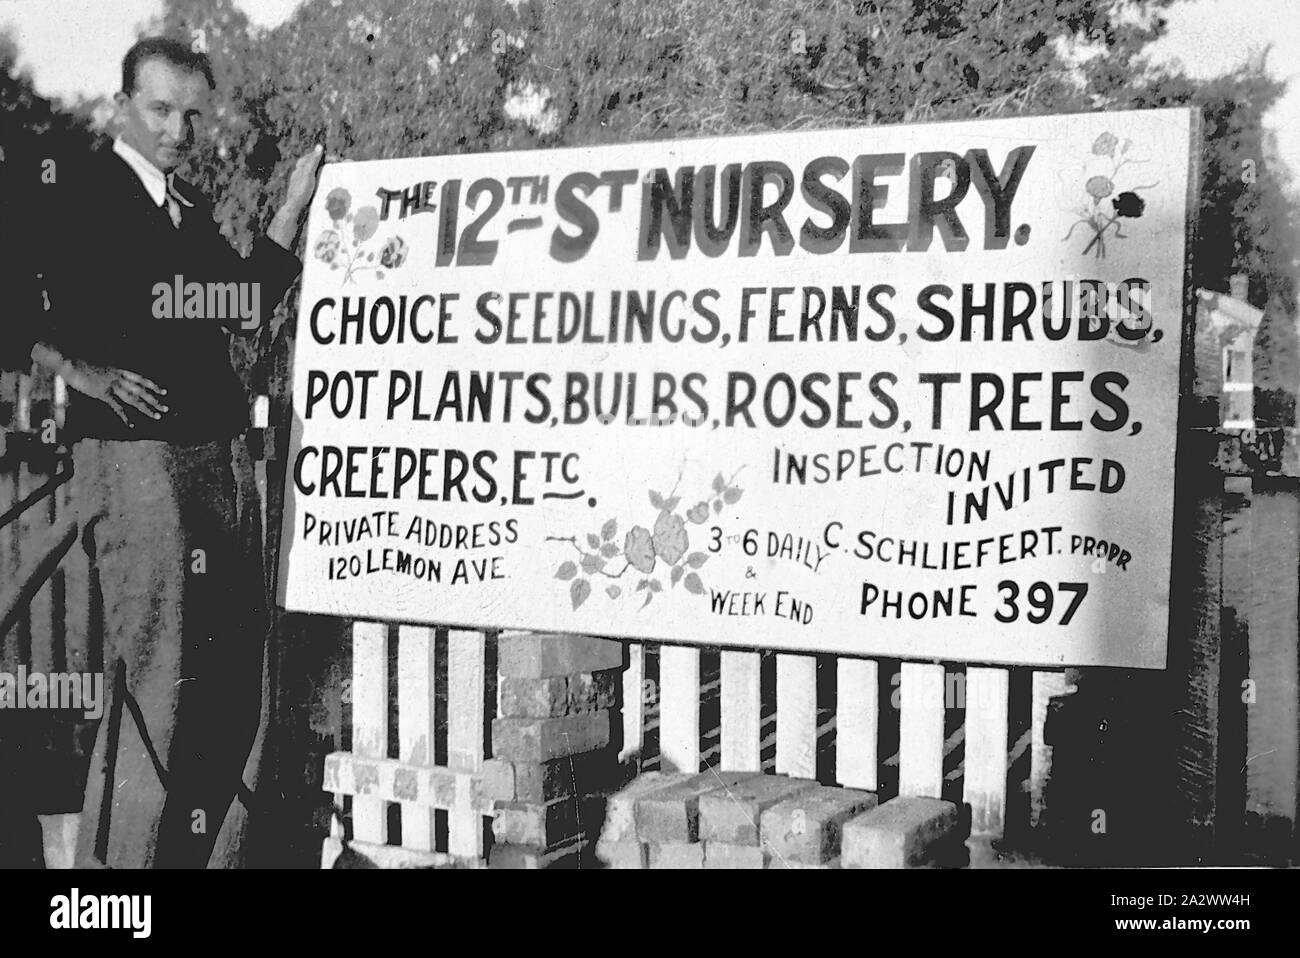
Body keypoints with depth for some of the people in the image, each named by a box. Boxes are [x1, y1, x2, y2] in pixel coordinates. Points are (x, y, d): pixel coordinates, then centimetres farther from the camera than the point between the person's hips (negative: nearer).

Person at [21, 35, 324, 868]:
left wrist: (294, 207, 21)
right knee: (153, 678, -8)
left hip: (223, 453, 8)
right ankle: (115, 857, 6)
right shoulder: (77, 189, -3)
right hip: (133, 450, -8)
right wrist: (79, 369, -15)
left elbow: (245, 306, 23)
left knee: (234, 682, 12)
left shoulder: (191, 206, 18)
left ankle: (193, 850, 26)